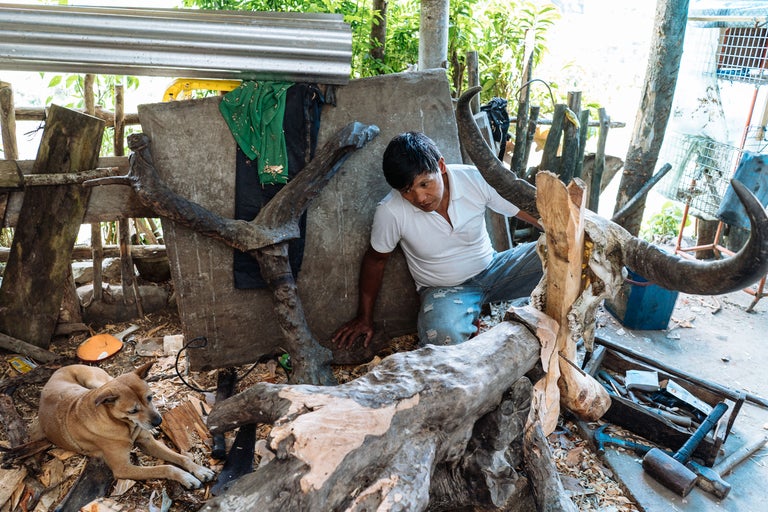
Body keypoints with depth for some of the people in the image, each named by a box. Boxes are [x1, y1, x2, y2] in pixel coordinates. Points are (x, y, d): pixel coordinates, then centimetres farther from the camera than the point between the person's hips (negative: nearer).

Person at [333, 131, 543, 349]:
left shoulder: (474, 178, -18)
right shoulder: (390, 212, -21)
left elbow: (524, 210, -7)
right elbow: (375, 260, -4)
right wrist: (364, 318, 4)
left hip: (492, 269, 3)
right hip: (443, 289, -2)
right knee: (442, 336, -36)